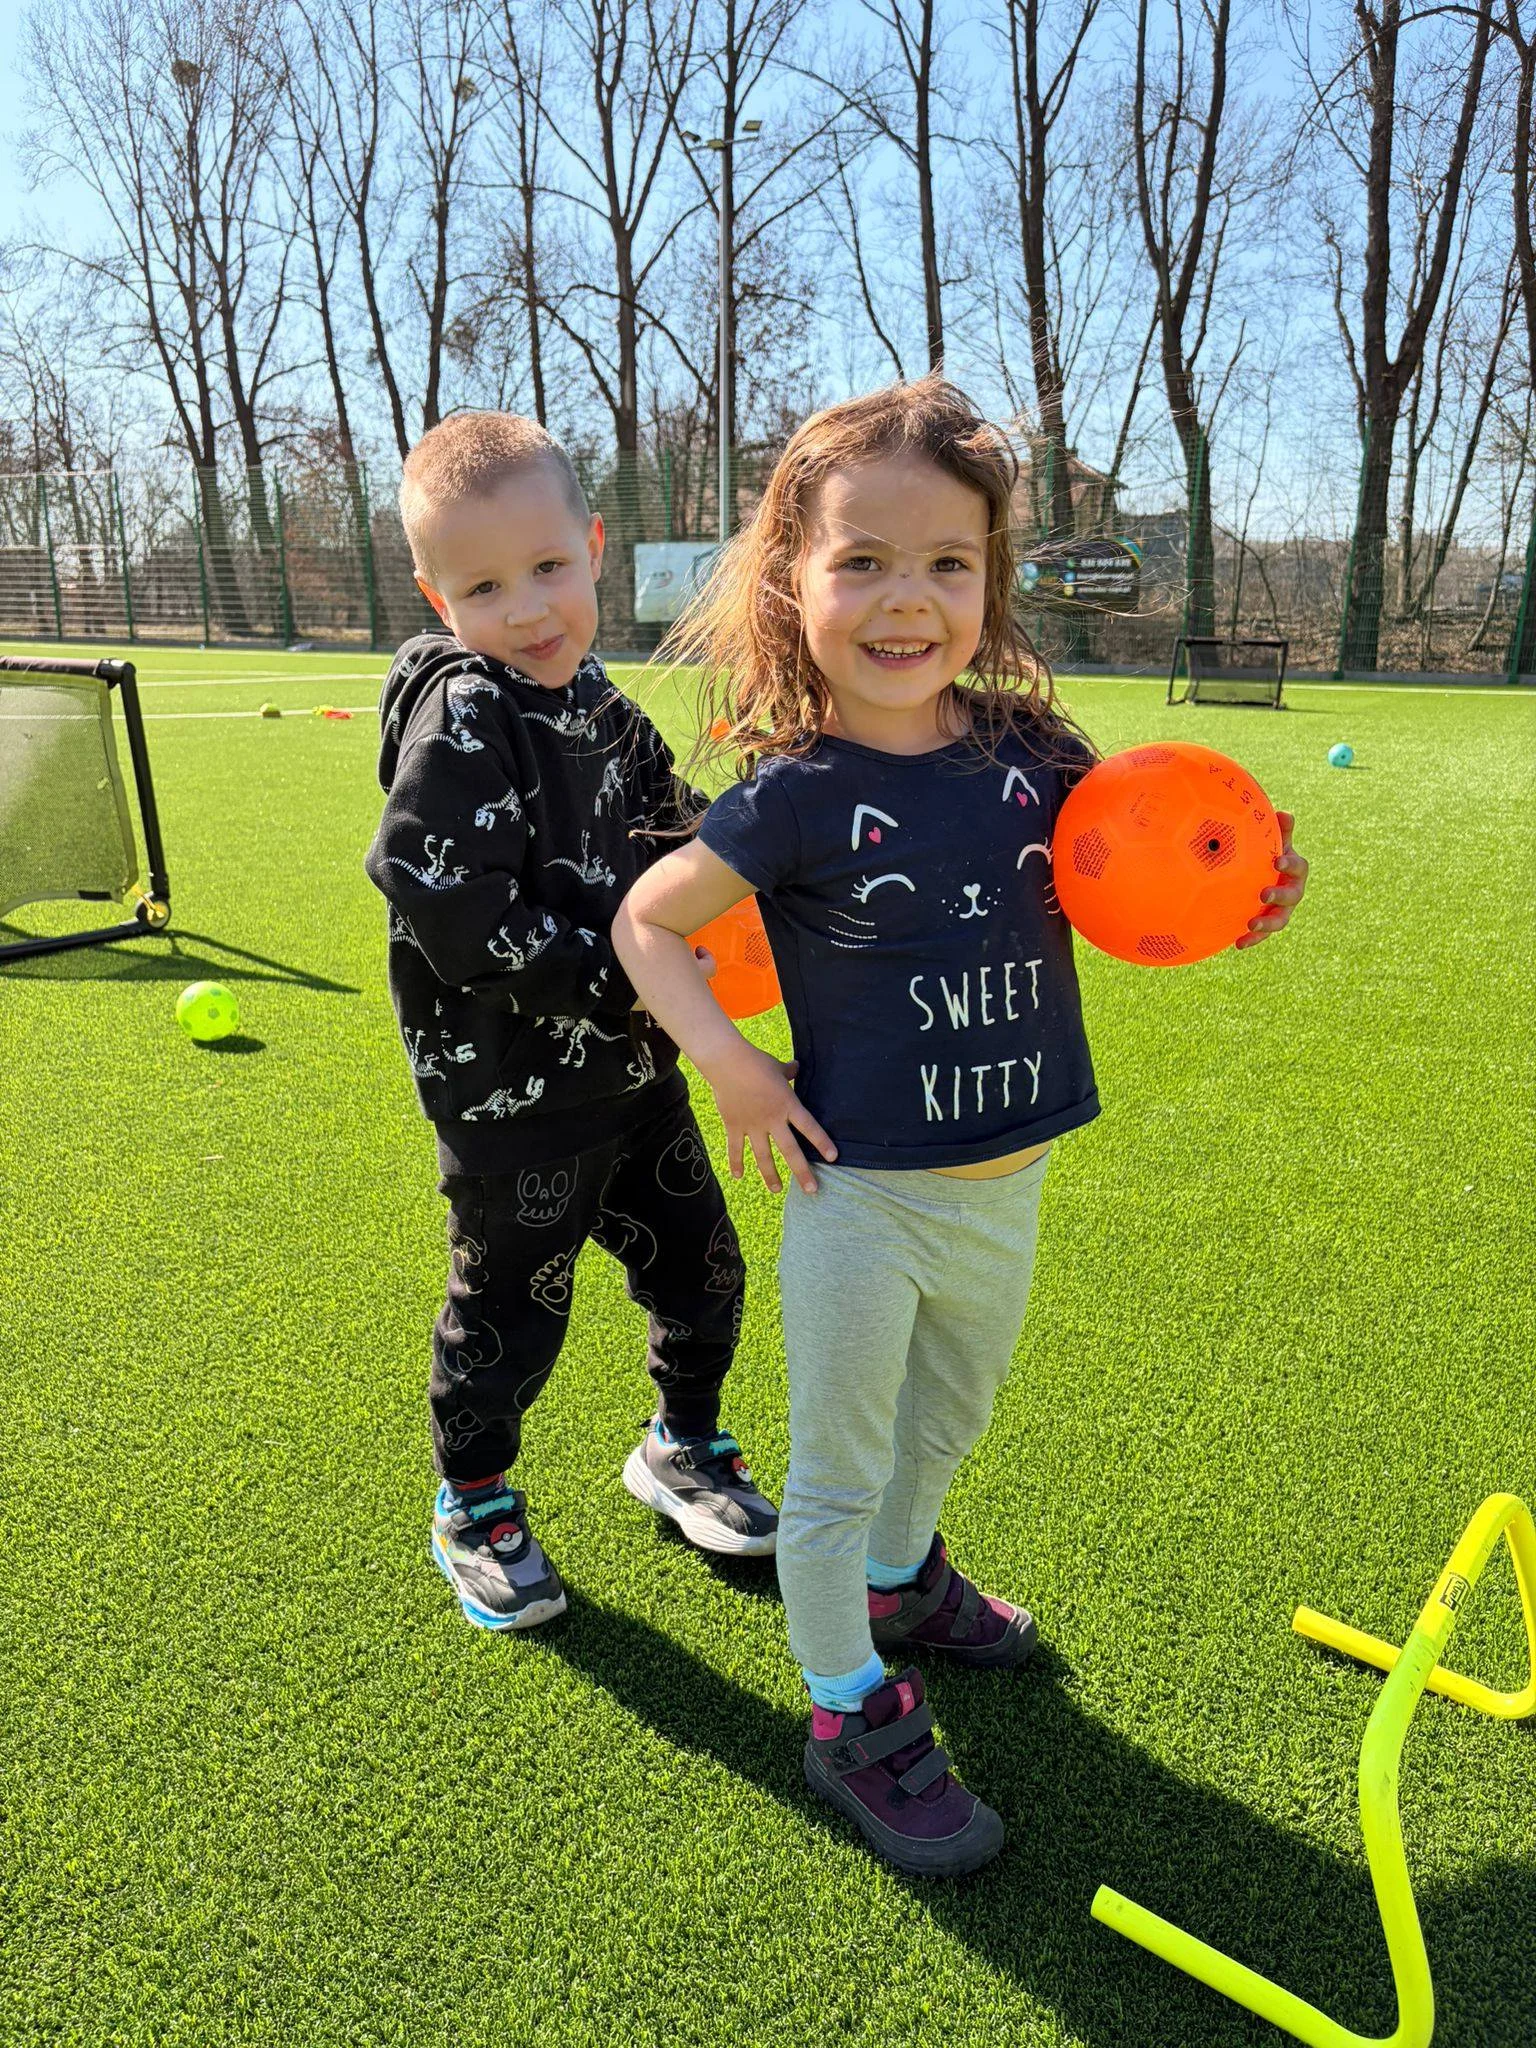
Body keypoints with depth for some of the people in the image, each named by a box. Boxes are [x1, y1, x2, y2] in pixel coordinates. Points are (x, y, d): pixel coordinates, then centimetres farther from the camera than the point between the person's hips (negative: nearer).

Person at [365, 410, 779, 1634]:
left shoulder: (602, 709, 6)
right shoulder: (457, 721, -17)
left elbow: (670, 839, 18)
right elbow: (449, 910, -26)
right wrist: (609, 983, -21)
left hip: (634, 1071, 7)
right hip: (515, 1096, -7)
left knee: (704, 1269, 17)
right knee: (509, 1310, 10)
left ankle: (681, 1450, 44)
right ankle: (474, 1508, 38)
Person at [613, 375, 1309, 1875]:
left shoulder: (1031, 755, -6)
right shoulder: (791, 797, -16)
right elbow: (645, 921, -4)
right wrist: (724, 1059, -17)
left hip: (1006, 1187, 5)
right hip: (860, 1201, -5)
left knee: (949, 1417, 28)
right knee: (837, 1472, 13)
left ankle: (899, 1580, 58)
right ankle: (850, 1717, 37)